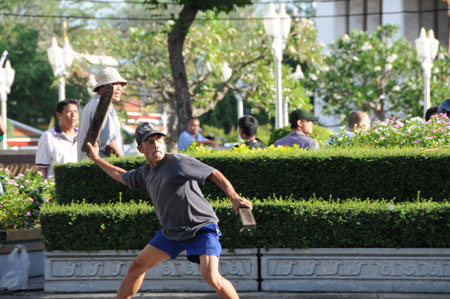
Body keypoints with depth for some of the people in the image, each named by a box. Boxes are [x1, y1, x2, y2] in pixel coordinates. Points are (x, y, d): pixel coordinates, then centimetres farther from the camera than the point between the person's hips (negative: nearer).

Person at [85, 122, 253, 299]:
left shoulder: (178, 162, -19)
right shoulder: (146, 172, 6)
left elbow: (214, 174, -29)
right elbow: (122, 176, 29)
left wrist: (234, 198, -43)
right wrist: (97, 160, 36)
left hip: (201, 227, -8)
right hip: (171, 231, 8)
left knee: (211, 277, -25)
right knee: (137, 266, 10)